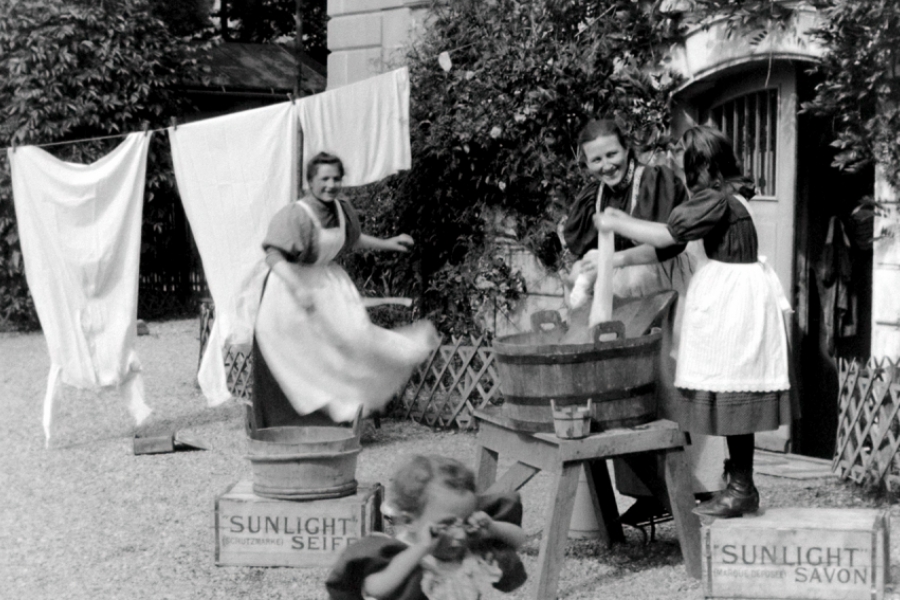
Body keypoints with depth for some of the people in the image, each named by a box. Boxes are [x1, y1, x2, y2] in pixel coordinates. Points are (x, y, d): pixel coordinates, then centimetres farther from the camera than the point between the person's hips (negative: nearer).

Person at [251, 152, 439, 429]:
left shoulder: (343, 210, 0)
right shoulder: (295, 215, -24)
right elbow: (273, 254, -34)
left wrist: (386, 244, 23)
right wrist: (297, 288, -45)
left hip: (328, 280, 6)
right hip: (291, 282, -6)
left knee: (352, 332, -5)